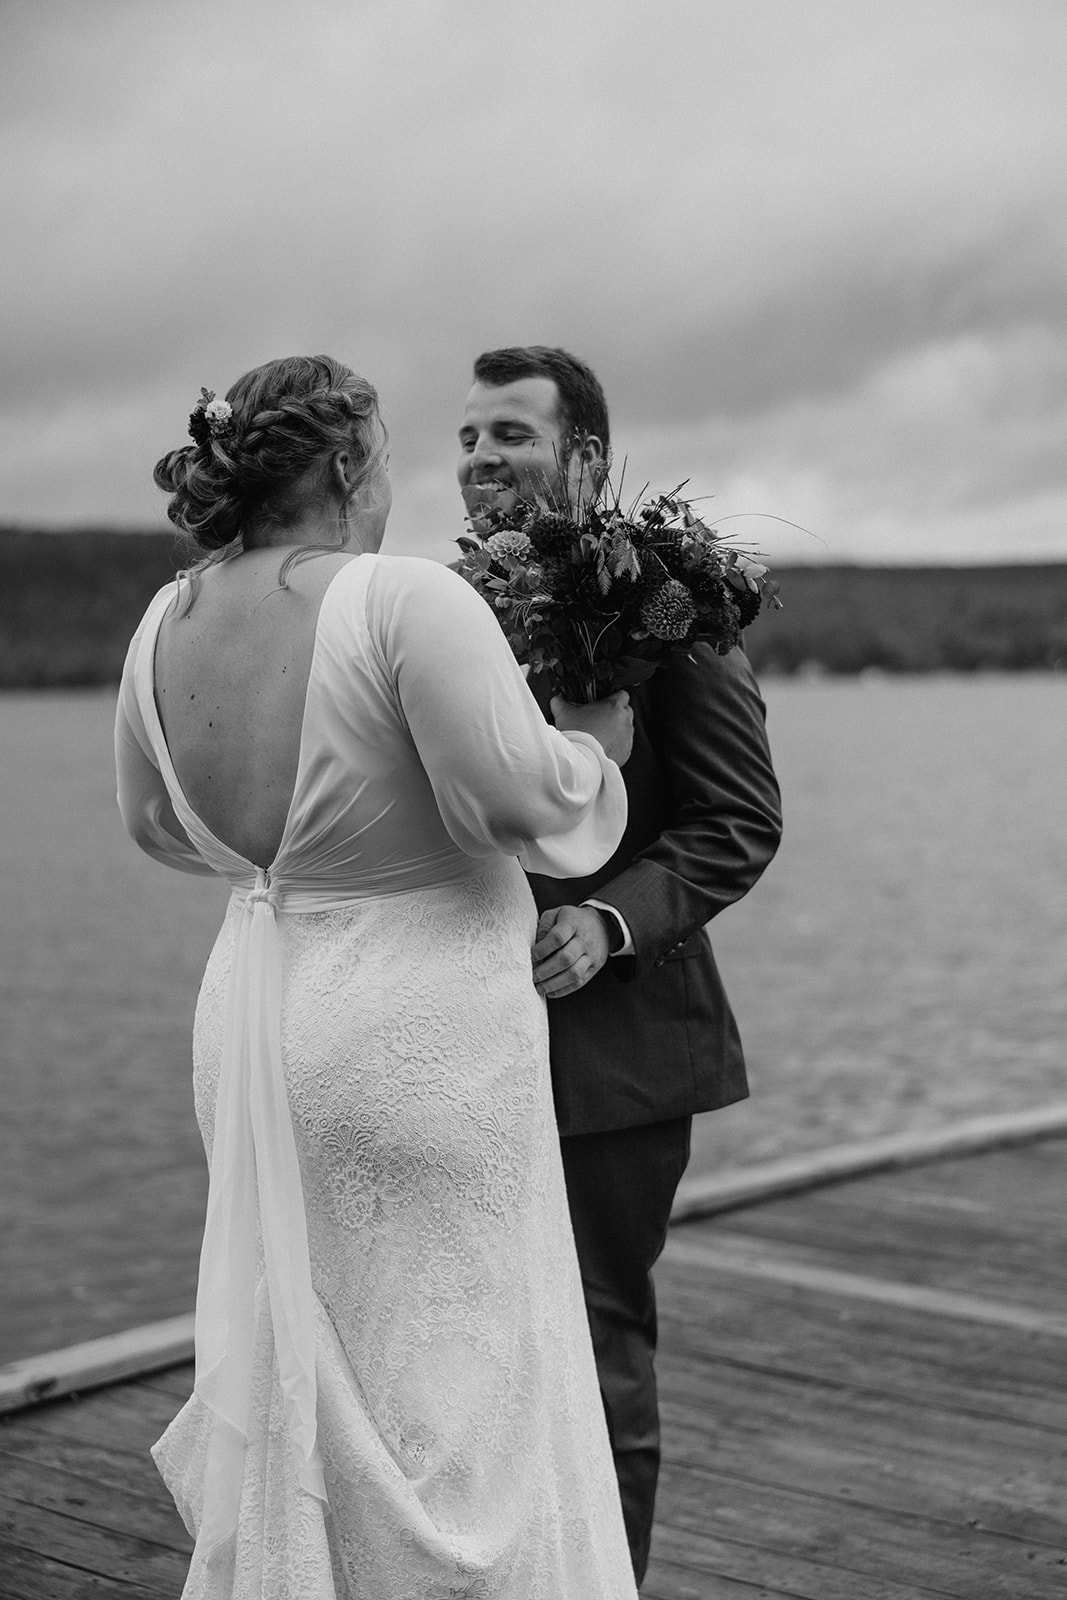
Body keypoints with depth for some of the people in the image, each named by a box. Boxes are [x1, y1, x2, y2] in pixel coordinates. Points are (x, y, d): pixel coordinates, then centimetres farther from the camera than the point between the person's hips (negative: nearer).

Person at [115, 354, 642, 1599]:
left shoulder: (166, 630, 2)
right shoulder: (405, 599, -20)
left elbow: (159, 824, 15)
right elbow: (518, 797, -27)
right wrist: (593, 747, -7)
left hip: (257, 1031, 7)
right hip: (417, 1046, -7)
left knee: (288, 1380, 20)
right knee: (452, 1390, 4)